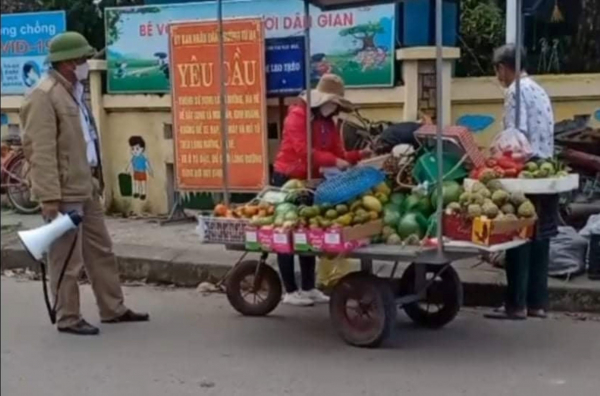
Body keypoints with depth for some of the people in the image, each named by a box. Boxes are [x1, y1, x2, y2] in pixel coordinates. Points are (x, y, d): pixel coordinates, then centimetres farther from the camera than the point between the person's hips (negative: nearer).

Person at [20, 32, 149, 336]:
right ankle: (68, 319, 12)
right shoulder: (44, 96, -16)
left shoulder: (74, 91, 16)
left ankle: (113, 309, 27)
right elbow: (41, 151, -21)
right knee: (68, 259, 0)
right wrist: (49, 197, -24)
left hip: (86, 187, 10)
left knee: (100, 251, 16)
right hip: (64, 192, -10)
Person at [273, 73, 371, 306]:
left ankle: (309, 288, 18)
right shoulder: (297, 115, -15)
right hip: (287, 179, -8)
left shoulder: (329, 124, 9)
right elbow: (304, 151, -27)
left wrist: (361, 155, -15)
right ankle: (290, 291, 3)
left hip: (310, 182, 8)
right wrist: (334, 161, -31)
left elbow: (340, 155, 1)